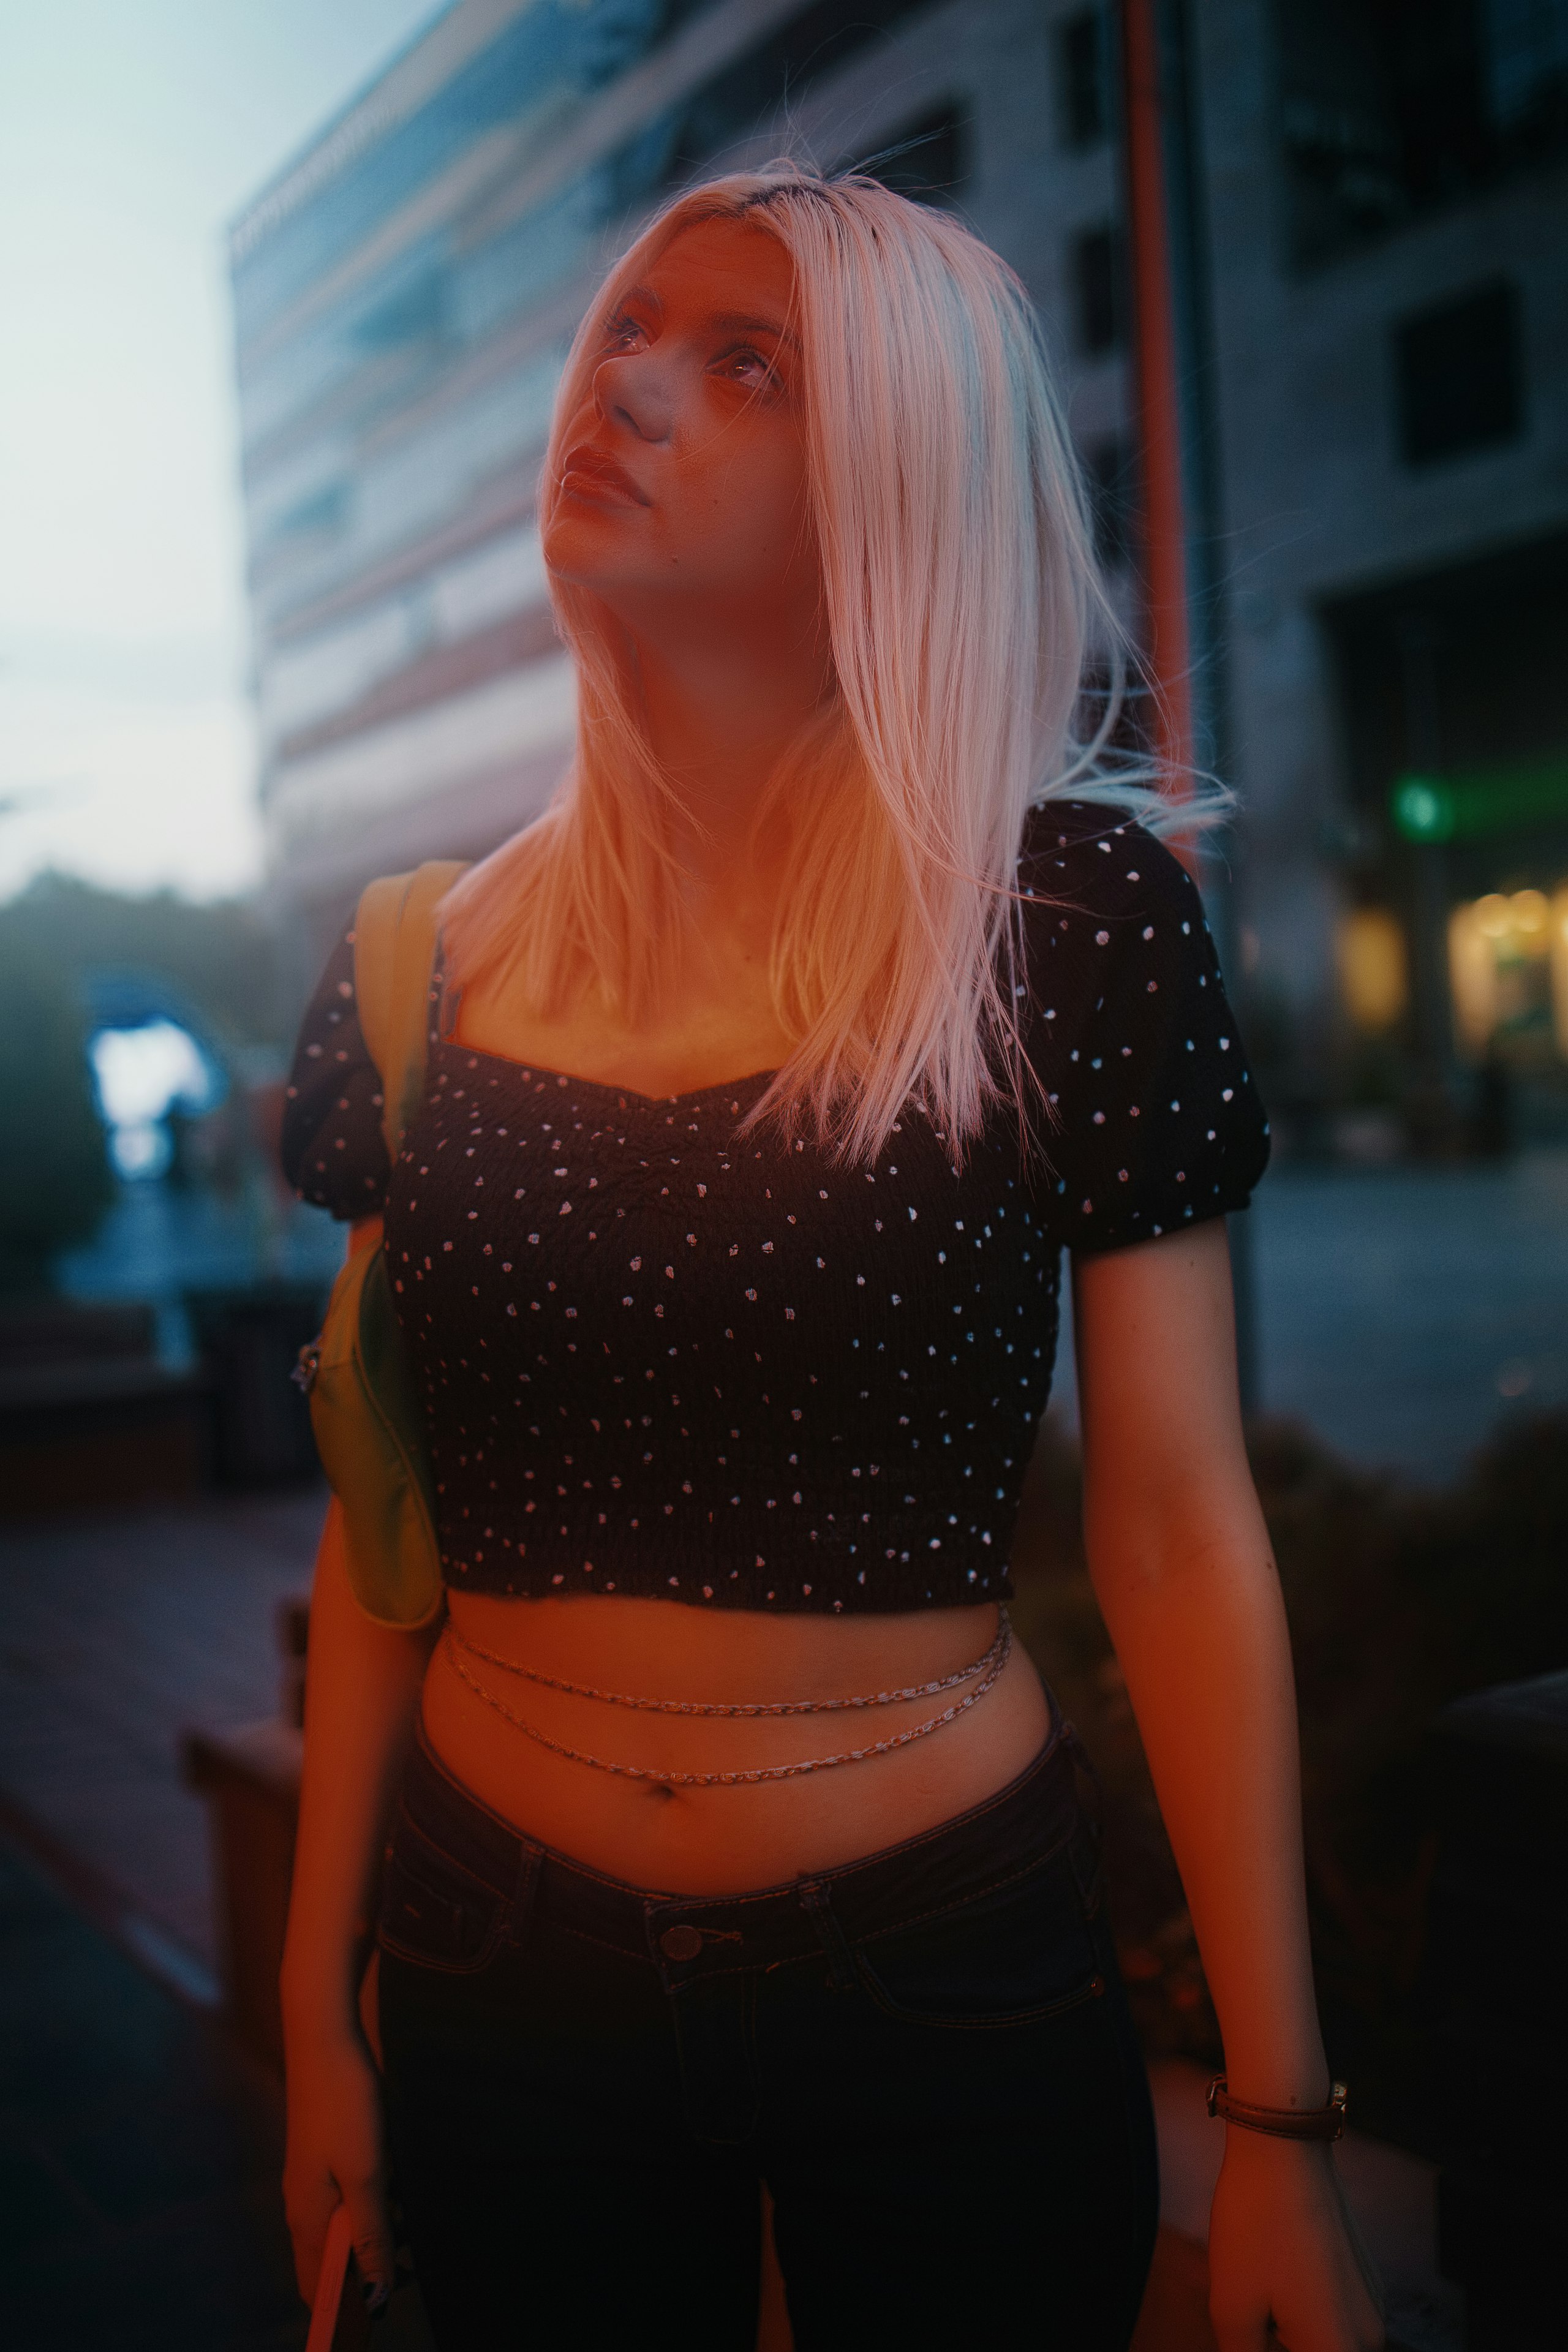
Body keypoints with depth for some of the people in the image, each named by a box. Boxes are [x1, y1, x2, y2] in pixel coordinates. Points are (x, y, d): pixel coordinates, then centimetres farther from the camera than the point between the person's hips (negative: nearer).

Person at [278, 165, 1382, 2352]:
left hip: (960, 1989, -2)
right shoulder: (422, 975, -1)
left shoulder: (1069, 914, -11)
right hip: (506, 1986, 3)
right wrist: (320, 2000, 8)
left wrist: (1278, 2125, -7)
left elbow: (1181, 1530, -9)